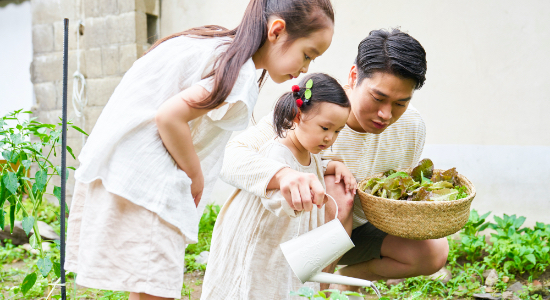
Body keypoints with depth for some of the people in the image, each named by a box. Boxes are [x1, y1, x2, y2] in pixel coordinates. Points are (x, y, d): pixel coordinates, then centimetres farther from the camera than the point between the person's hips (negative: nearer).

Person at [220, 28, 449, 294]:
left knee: (434, 251, -15)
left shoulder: (411, 125, -12)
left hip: (356, 232, 5)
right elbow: (228, 157, -43)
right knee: (335, 188, -35)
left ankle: (347, 277, 9)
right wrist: (283, 174, -63)